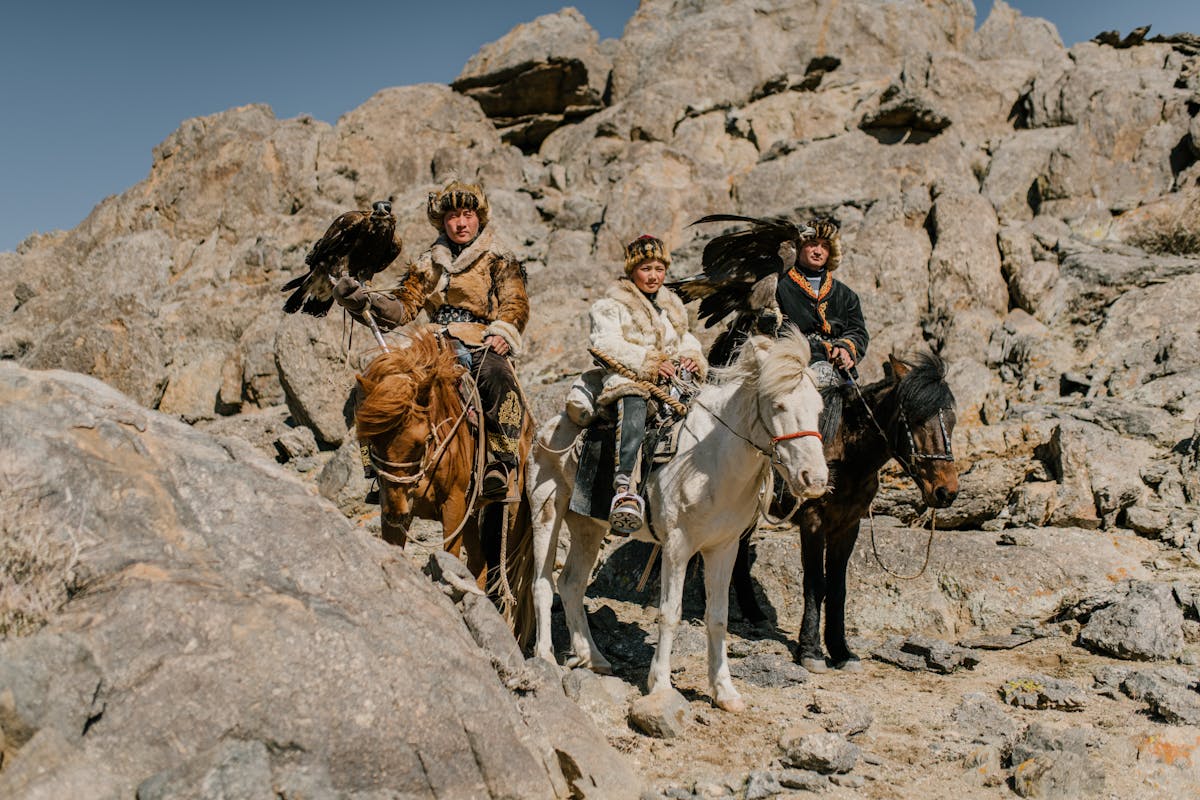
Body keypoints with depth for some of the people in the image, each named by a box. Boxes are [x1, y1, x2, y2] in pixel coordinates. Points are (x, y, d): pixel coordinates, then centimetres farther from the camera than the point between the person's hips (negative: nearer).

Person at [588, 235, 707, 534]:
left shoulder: (673, 306, 29)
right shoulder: (612, 305, 10)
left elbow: (687, 342, 30)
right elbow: (606, 344, -6)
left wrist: (693, 359, 3)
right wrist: (649, 363, -16)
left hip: (673, 380, 7)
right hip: (629, 379, -7)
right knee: (634, 405, -40)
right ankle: (626, 490, -57)